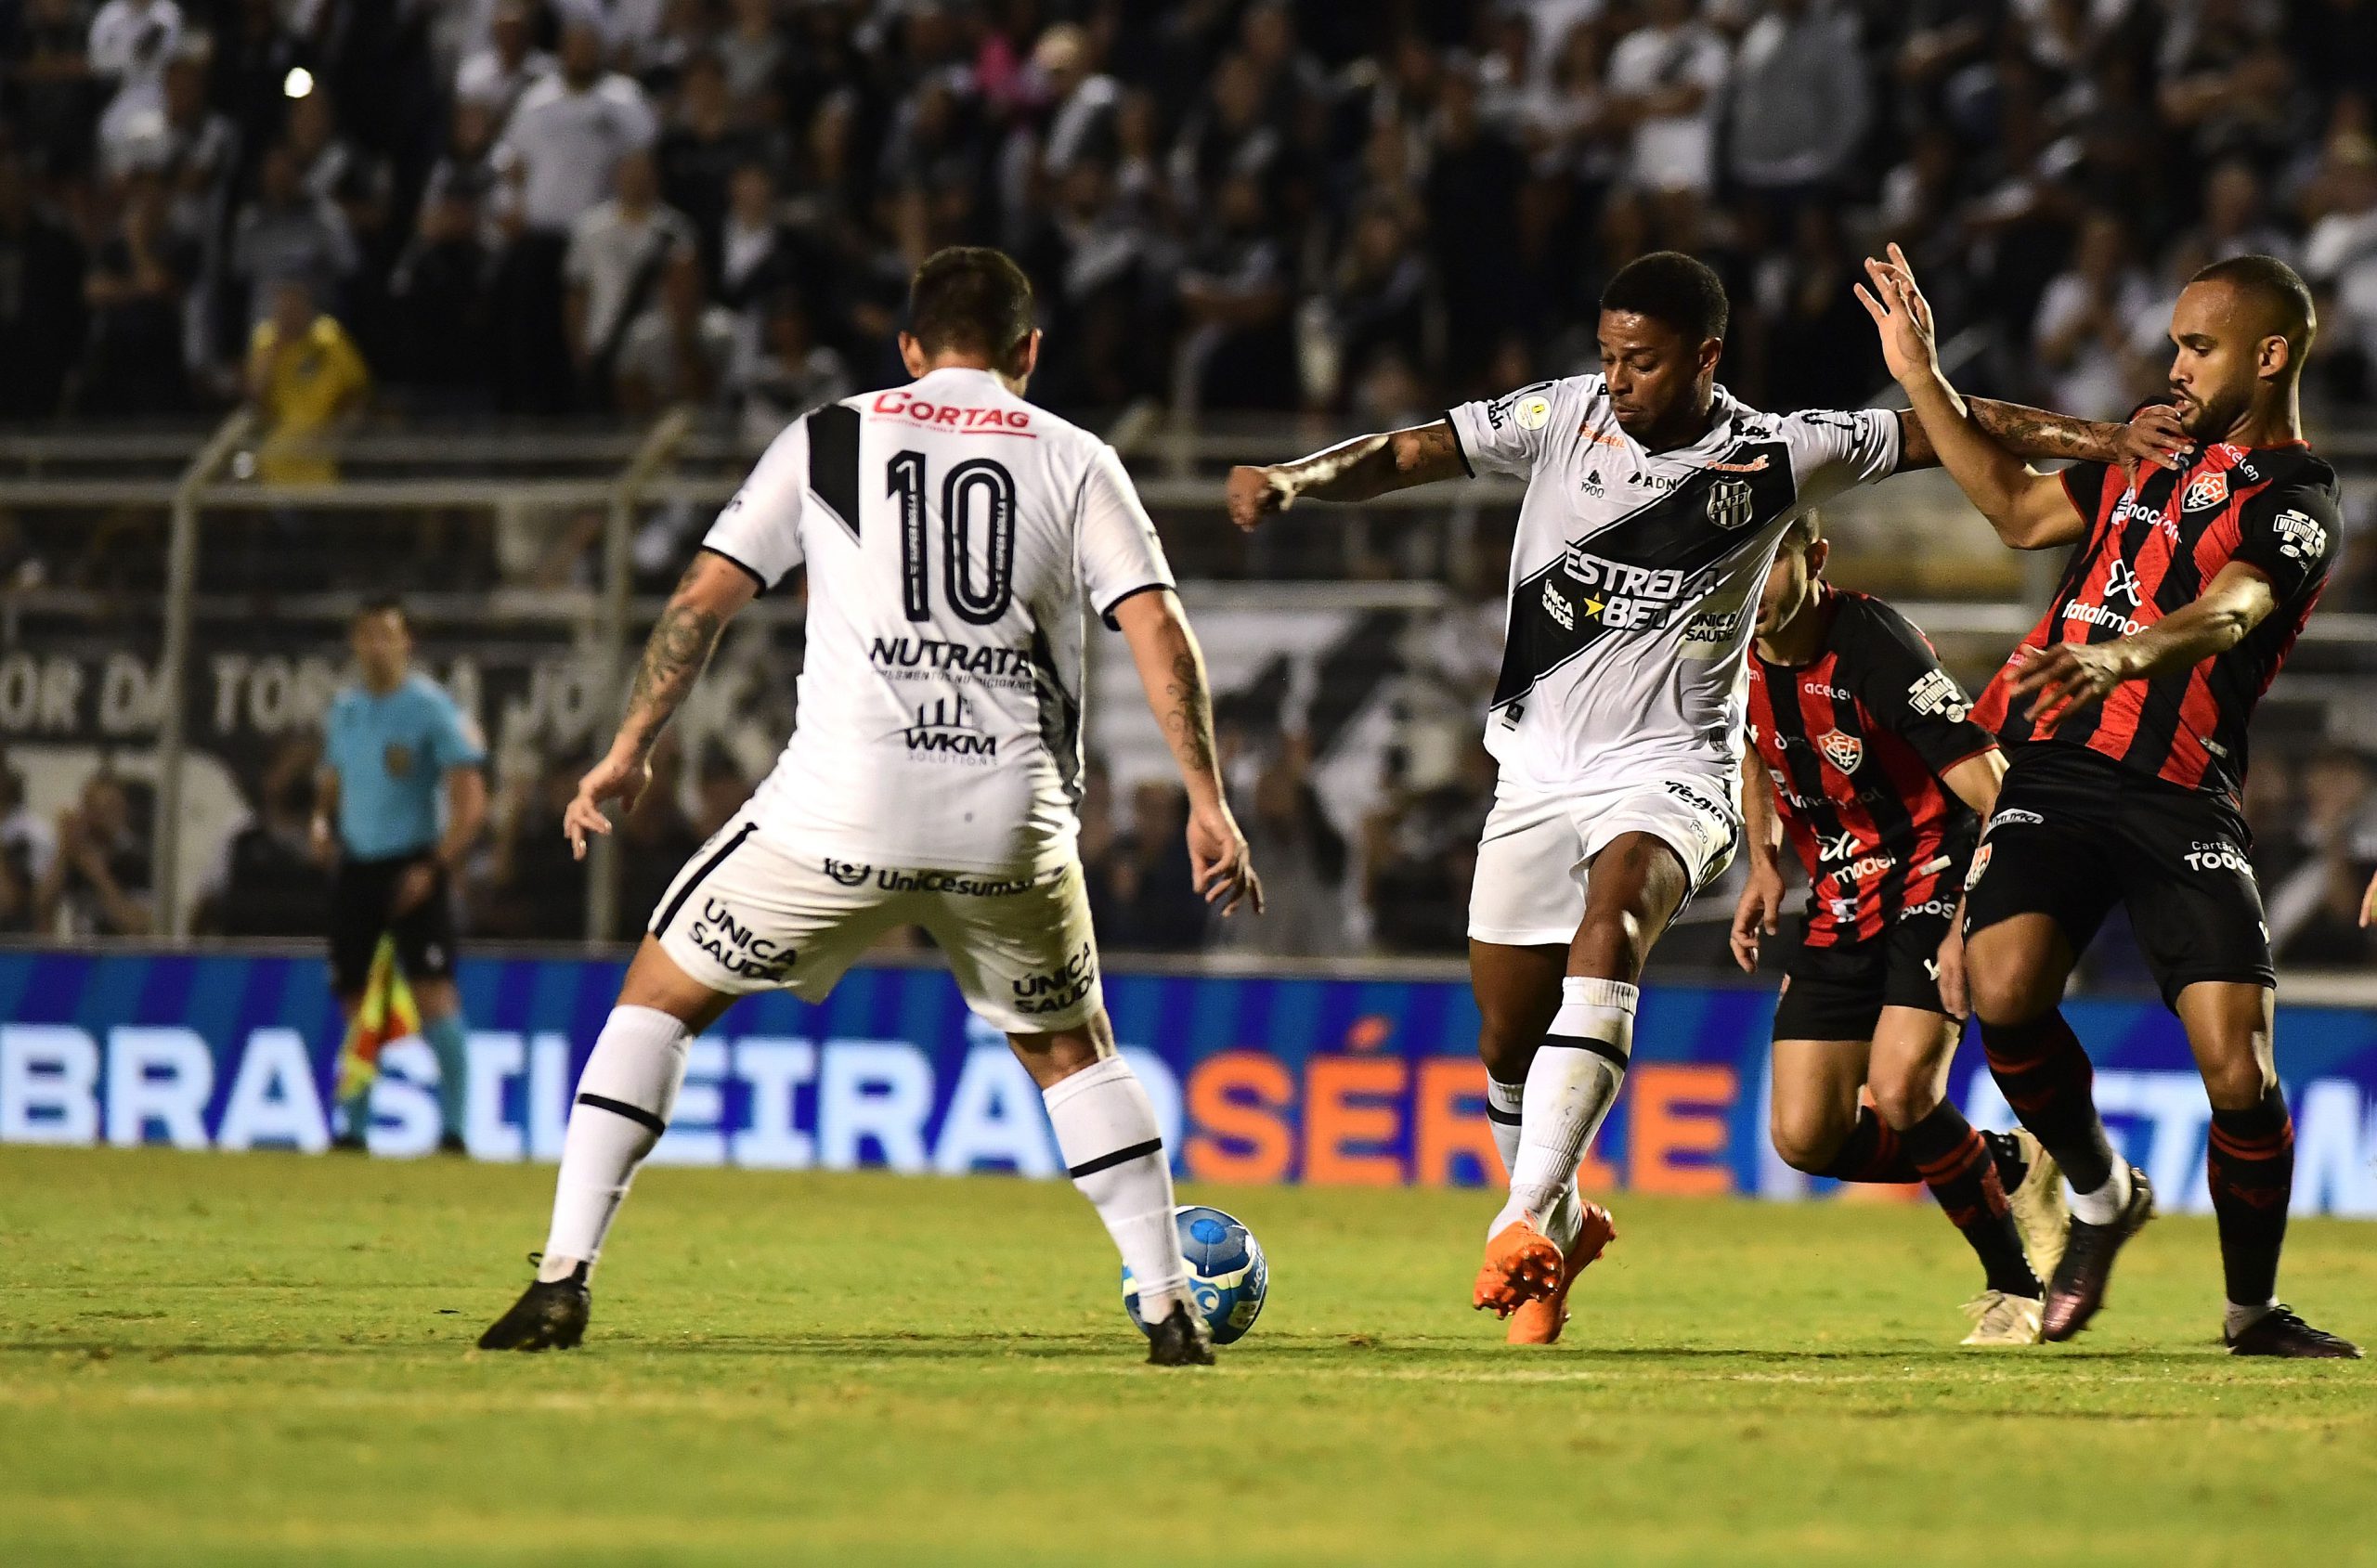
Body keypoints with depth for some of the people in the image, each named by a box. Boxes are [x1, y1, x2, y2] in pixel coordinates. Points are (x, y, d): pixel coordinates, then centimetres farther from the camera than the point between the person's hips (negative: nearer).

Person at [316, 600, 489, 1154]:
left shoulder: (432, 709, -9)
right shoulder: (343, 709, 10)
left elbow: (471, 803, -12)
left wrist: (434, 868, -20)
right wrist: (322, 822, 2)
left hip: (412, 868, -6)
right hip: (355, 867, 6)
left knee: (434, 991, -16)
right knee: (354, 999, 8)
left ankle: (453, 1125, -16)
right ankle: (354, 1129, 17)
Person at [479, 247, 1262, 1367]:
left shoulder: (829, 442, 11)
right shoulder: (1076, 463, 11)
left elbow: (706, 593, 8)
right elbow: (1159, 635, 1)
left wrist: (629, 752, 16)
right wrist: (1207, 804, 4)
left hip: (840, 811, -1)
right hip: (1011, 829, 1)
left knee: (658, 997, 14)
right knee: (1069, 1052, 24)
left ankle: (564, 1278, 3)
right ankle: (1170, 1308, 16)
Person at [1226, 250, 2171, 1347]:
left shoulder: (1776, 456, -5)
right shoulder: (1565, 416, -2)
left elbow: (1942, 431, 2)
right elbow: (1413, 455, -5)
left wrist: (2095, 440, -4)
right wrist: (1292, 479, -22)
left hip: (1671, 769, -3)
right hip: (1539, 763, 3)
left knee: (1611, 913, -34)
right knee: (1509, 1043, 6)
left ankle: (1524, 1222, -40)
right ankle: (1561, 1230, 36)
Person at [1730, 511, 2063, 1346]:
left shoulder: (1876, 650, -25)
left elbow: (1996, 794, -25)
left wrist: (1970, 926, -30)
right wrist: (1764, 862, 10)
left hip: (1932, 879, -7)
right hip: (1839, 908, 7)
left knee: (1900, 1088, -27)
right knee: (1806, 1139, -4)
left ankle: (2015, 1288, -5)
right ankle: (2012, 1166, 19)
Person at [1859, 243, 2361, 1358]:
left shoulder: (2295, 501, -1)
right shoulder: (2157, 452, 22)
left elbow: (2227, 611, -21)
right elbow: (2020, 513, 33)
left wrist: (2125, 654, -42)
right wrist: (1921, 377, 28)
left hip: (2180, 802, -5)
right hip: (2054, 774, 5)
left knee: (2238, 1074, -14)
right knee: (2006, 993, -21)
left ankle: (2253, 1307, 12)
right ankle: (2100, 1196, 8)